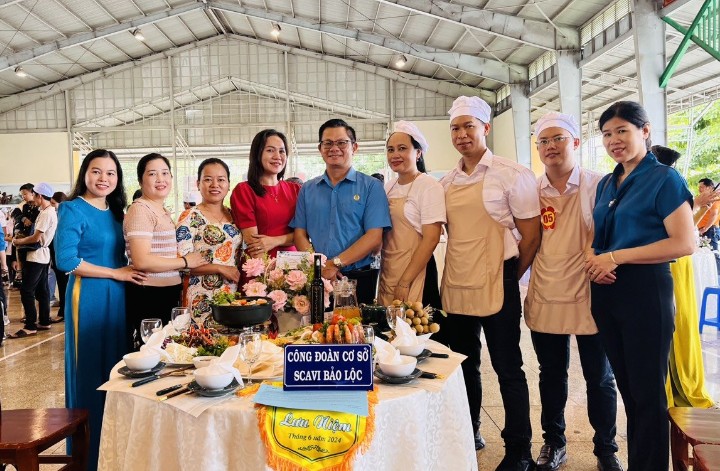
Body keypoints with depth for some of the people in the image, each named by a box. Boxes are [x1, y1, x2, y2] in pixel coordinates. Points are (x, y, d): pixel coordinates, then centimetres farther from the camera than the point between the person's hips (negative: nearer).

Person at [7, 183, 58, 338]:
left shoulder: (46, 213, -18)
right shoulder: (48, 211, 13)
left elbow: (36, 238, -19)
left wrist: (19, 241, -6)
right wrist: (22, 240, 7)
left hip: (37, 256, -10)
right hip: (42, 256, 10)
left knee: (26, 291, -8)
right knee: (41, 290, 12)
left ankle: (30, 326, -6)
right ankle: (44, 322, 17)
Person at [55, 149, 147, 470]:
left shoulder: (115, 212, 12)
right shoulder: (73, 209, -9)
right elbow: (65, 260, -17)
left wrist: (126, 271, -1)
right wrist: (115, 273, -15)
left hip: (118, 296, 7)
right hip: (89, 297, -7)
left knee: (116, 368, 13)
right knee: (91, 371, 2)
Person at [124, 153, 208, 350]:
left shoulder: (163, 211, 15)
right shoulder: (140, 210, -13)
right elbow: (142, 261, -23)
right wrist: (185, 262, -14)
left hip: (168, 293, 9)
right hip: (148, 296, -9)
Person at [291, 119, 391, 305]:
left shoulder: (371, 187, 0)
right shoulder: (307, 189, 11)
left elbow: (374, 237, -8)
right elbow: (300, 234, 6)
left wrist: (335, 263, -17)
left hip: (358, 278, -2)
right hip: (316, 280, 3)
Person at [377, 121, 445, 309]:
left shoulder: (429, 186, -9)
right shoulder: (388, 187, 9)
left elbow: (431, 239, -15)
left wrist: (404, 282, -17)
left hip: (415, 275, -6)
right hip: (387, 273, 6)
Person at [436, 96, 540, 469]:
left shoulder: (512, 175, -8)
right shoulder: (446, 183, 9)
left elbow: (531, 235, -6)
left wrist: (508, 277, 1)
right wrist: (457, 272, 8)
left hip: (496, 287, -5)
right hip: (454, 287, 6)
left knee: (508, 369, 5)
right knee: (464, 366, 17)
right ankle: (469, 434, 35)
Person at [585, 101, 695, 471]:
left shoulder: (664, 178, -7)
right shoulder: (605, 184, 13)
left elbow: (685, 243, -16)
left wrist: (616, 257, -18)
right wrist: (595, 263, -4)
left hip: (645, 292, -7)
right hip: (606, 293, 7)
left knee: (648, 392, 4)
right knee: (627, 388, 15)